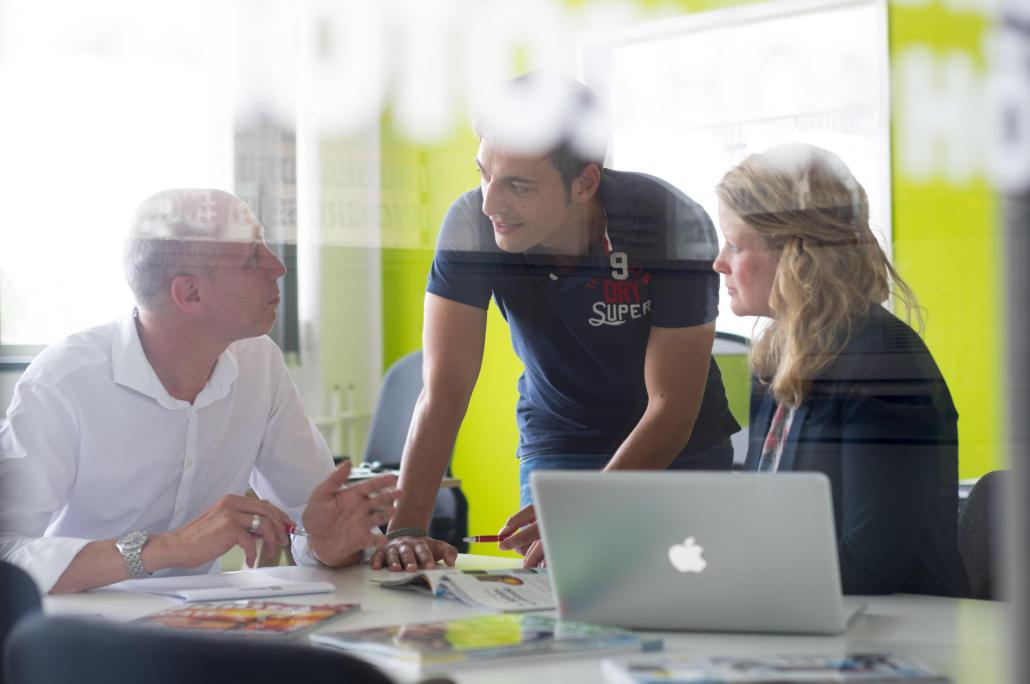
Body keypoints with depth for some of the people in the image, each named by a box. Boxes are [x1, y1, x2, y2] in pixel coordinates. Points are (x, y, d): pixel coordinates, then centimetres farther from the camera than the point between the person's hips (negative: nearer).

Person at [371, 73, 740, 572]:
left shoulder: (676, 226, -27)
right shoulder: (471, 225, -22)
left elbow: (673, 407, -26)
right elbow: (444, 389, -25)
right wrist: (406, 528, -37)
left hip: (682, 449, -1)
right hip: (559, 447, 1)